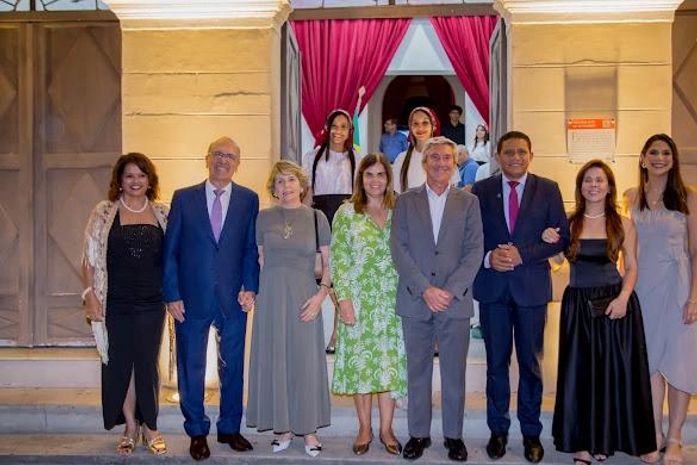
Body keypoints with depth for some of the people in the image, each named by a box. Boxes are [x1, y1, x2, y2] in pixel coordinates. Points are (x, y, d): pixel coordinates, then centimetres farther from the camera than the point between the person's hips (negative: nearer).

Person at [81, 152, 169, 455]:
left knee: (147, 363, 3)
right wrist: (90, 295, -6)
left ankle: (149, 427, 19)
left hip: (151, 302, 1)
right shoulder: (104, 213, 1)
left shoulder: (162, 214, 5)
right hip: (116, 302, 0)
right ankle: (130, 427, 21)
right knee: (120, 363, 6)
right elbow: (90, 258, 1)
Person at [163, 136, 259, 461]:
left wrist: (250, 288, -7)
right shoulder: (183, 198, 1)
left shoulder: (249, 200, 3)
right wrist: (172, 295, -5)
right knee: (191, 368, 9)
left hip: (233, 299, 1)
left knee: (233, 367, 11)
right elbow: (170, 250, 0)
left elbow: (251, 249, 4)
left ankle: (229, 429, 28)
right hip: (191, 299, 0)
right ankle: (197, 432, 25)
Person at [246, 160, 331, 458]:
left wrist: (321, 294, -9)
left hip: (304, 296, -1)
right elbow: (259, 260, 11)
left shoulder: (316, 217, 2)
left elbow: (329, 263, 3)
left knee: (306, 359, 3)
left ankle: (309, 428, 15)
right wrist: (253, 291, 1)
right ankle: (284, 427, 19)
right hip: (271, 295, 2)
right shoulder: (263, 218, 6)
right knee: (275, 359, 6)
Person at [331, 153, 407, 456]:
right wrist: (343, 298, -10)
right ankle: (364, 427, 18)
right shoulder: (346, 213, 1)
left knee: (390, 362, 4)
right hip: (358, 300, -1)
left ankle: (386, 428, 16)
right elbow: (338, 259, -3)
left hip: (392, 301, 2)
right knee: (359, 361, 4)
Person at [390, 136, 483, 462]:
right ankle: (419, 433, 21)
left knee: (454, 373, 6)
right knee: (417, 371, 8)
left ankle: (453, 435, 21)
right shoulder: (405, 201, 6)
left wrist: (450, 290, -12)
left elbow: (474, 250, -1)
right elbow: (398, 249, -2)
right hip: (415, 301, 0)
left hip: (455, 300, 0)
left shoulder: (468, 202, 7)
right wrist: (425, 289, -13)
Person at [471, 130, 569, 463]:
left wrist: (522, 254, -14)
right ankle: (498, 430, 23)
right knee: (496, 362, 10)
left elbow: (562, 237, -2)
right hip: (493, 286, 1)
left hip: (532, 286, 0)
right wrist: (488, 257, -15)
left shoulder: (548, 190, 2)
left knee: (531, 362, 8)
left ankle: (531, 433, 22)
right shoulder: (481, 190, 4)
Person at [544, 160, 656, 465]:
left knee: (614, 370, 5)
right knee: (580, 371, 4)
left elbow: (631, 267, 3)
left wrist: (623, 297, -13)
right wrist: (550, 242, -9)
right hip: (578, 303, 1)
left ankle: (606, 439, 21)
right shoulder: (570, 222, 4)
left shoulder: (623, 224, 2)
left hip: (615, 301, 0)